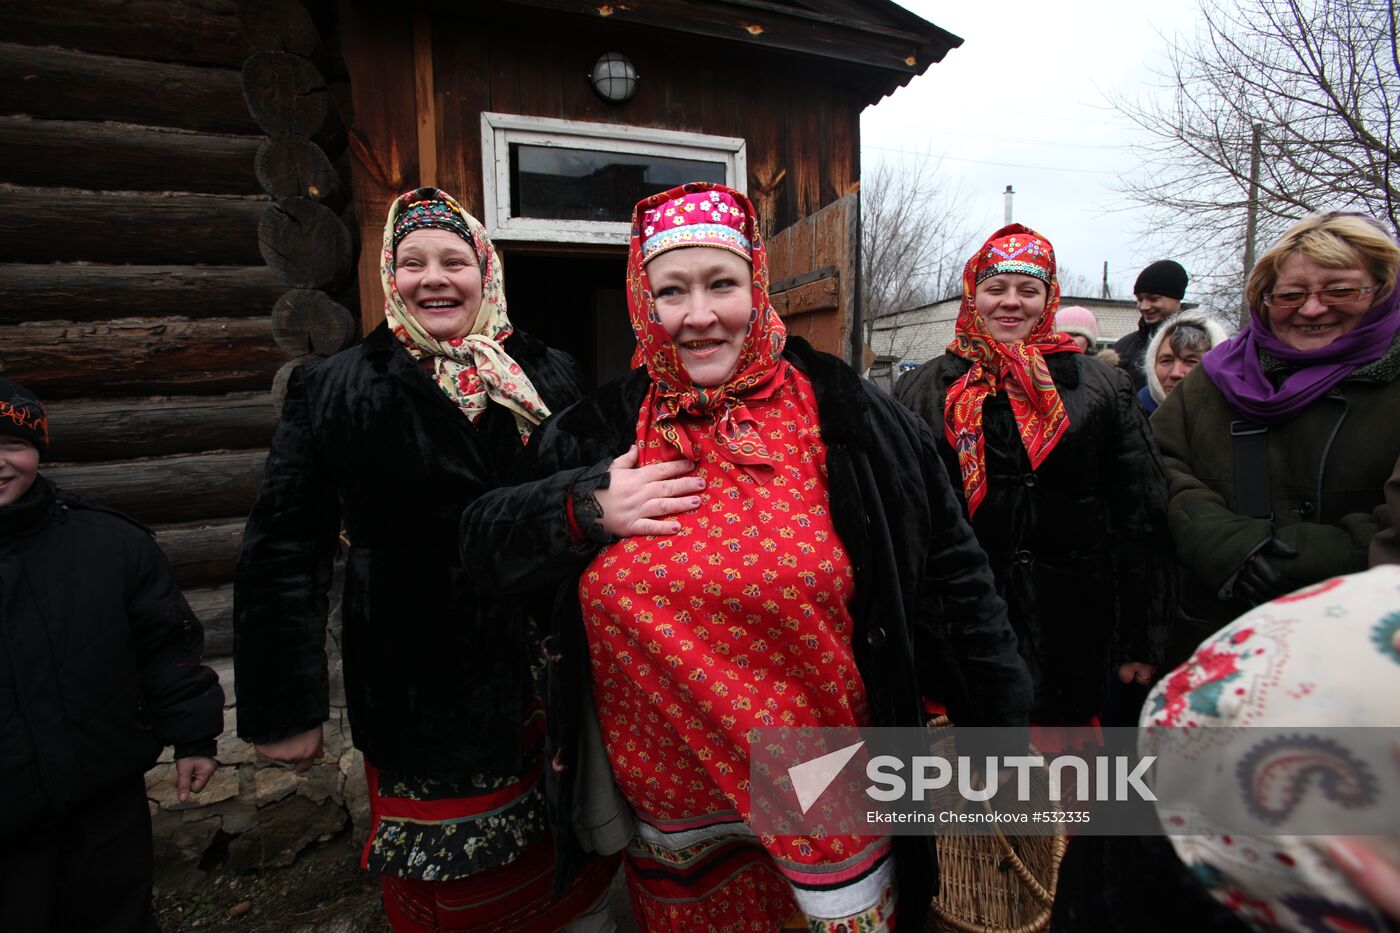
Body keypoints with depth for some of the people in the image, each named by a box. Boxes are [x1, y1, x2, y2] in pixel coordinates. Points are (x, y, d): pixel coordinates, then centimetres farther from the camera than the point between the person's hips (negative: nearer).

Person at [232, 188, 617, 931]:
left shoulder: (548, 378, 2)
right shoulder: (332, 391, -2)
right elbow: (283, 553, -1)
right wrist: (282, 708, -1)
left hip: (543, 671, 2)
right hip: (414, 683, -1)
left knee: (568, 869, 16)